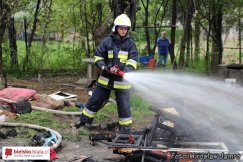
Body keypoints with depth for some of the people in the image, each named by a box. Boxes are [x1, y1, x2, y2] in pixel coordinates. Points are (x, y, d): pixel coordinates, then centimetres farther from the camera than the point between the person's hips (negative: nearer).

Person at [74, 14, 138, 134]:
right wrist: (104, 67, -15)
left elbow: (133, 59, -9)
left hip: (122, 80, -1)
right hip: (106, 78, 1)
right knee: (95, 100, 11)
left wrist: (127, 70, -26)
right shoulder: (107, 41, -2)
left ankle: (126, 129, 17)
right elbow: (98, 56, 0)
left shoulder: (130, 43, -1)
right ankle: (84, 120, 28)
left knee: (124, 106, 3)